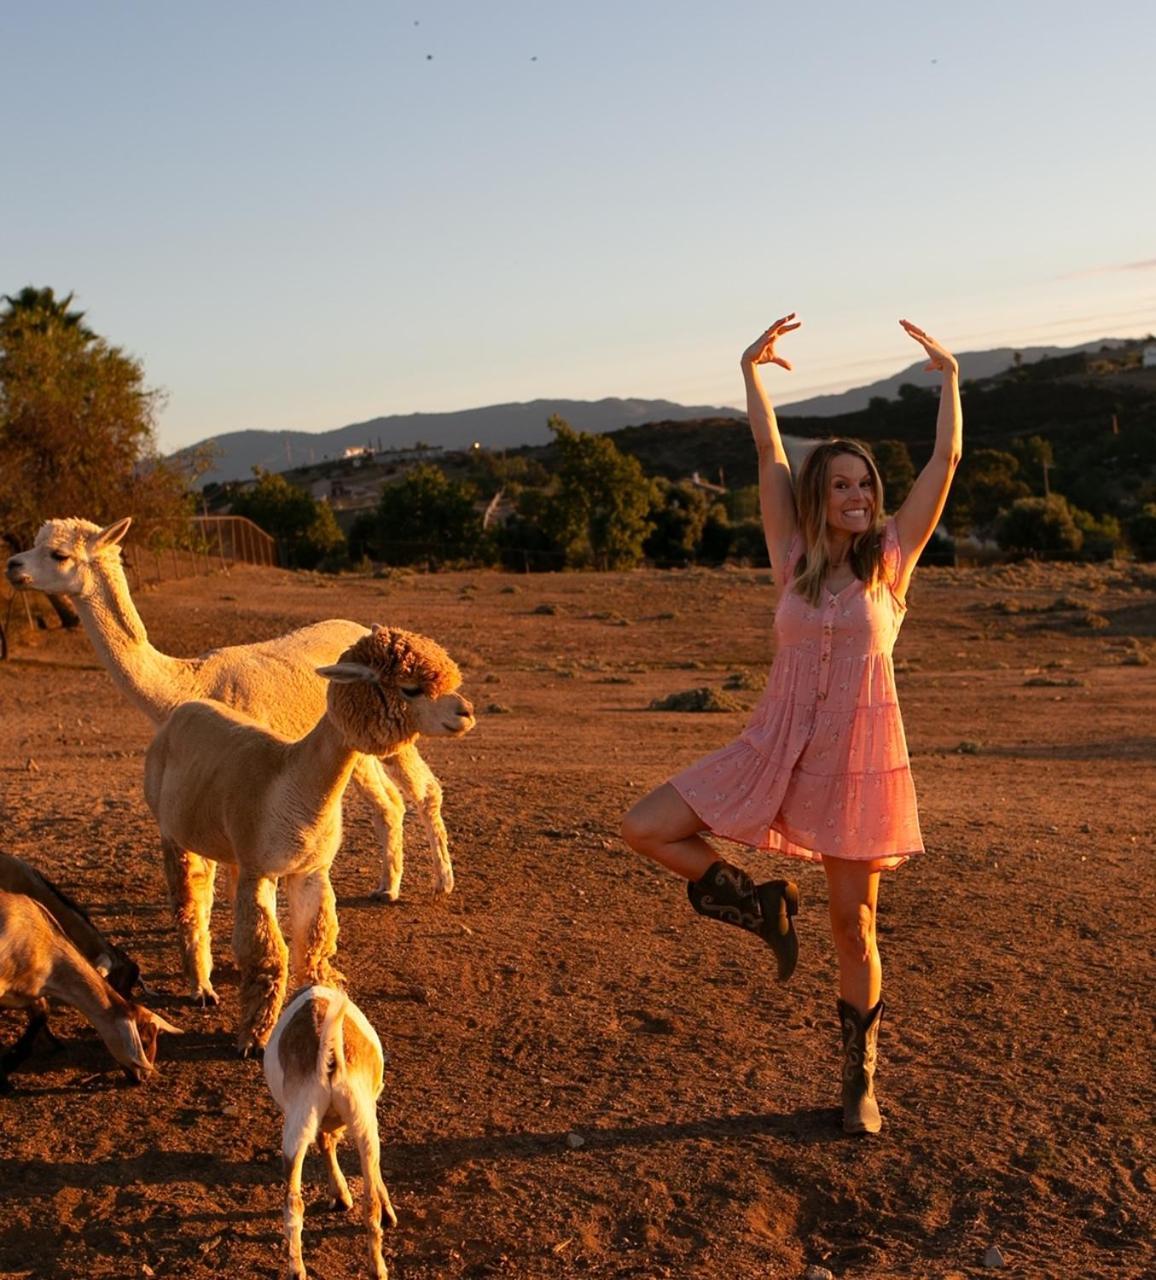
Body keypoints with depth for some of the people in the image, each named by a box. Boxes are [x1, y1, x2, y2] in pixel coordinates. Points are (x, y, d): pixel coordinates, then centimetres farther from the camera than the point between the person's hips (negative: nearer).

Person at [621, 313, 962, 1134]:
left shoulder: (892, 557, 0)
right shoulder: (795, 558, 3)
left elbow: (946, 462, -3)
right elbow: (769, 453, 2)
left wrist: (950, 378, -3)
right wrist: (753, 369, 1)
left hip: (860, 758, -2)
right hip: (777, 749, 2)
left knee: (853, 925, 5)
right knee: (646, 828, -6)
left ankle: (861, 1079, 24)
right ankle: (758, 904, 15)